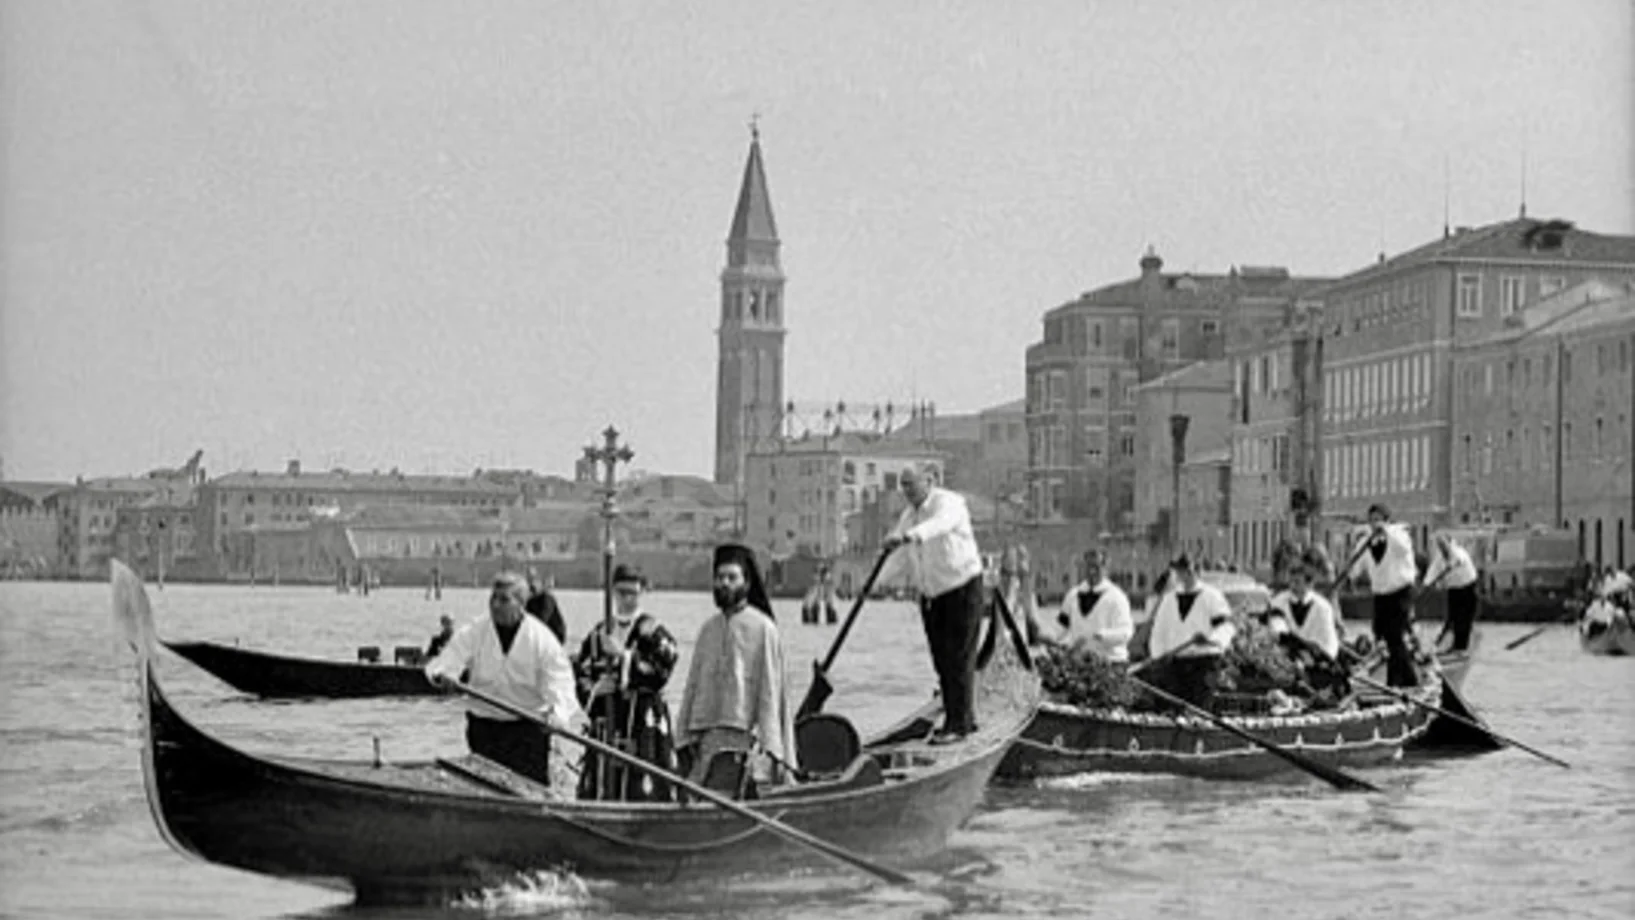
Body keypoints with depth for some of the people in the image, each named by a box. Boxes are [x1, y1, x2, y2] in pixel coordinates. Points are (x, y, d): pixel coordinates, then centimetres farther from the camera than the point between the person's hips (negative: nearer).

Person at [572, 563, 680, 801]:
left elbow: (659, 674, -13)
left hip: (642, 725, -5)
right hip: (605, 724, 5)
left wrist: (622, 655, -17)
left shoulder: (653, 633, -1)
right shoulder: (598, 634, 15)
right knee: (595, 791, 5)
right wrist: (594, 689, -4)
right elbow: (580, 674, 17)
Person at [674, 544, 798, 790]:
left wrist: (768, 745, -11)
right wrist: (685, 734, 8)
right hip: (706, 736, 5)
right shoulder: (708, 629, 15)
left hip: (746, 732, -5)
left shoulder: (763, 628, -1)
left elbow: (770, 689, -5)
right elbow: (694, 684, 16)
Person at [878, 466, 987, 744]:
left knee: (959, 658, -8)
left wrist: (906, 537, -55)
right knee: (942, 660, 7)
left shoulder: (948, 503, -14)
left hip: (962, 588, -7)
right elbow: (900, 560, 7)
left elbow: (938, 524, -37)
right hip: (930, 594, 7)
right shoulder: (909, 516, 9)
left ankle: (958, 724, -6)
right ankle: (965, 719, 17)